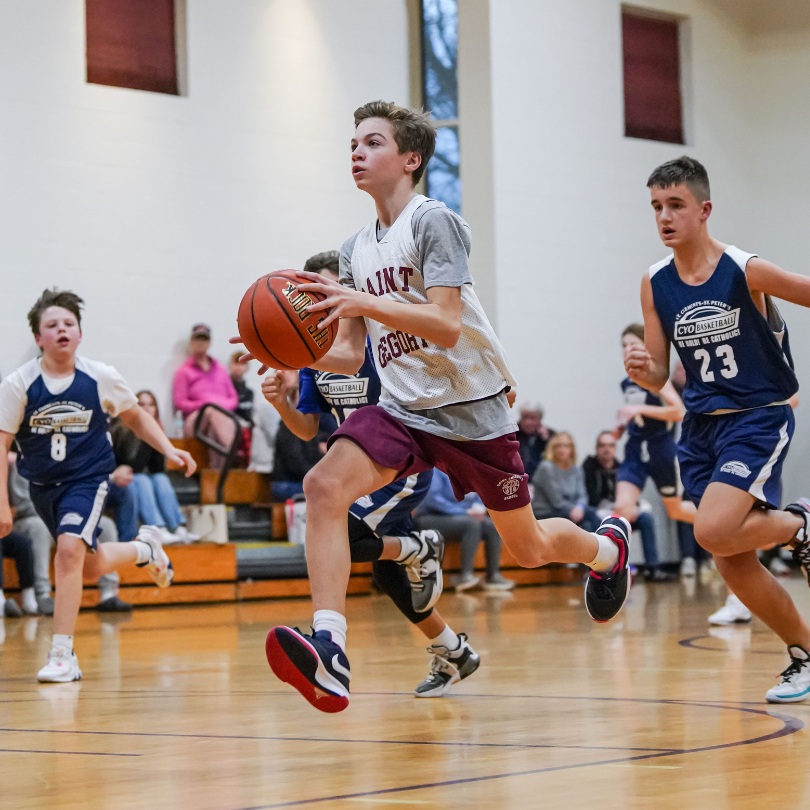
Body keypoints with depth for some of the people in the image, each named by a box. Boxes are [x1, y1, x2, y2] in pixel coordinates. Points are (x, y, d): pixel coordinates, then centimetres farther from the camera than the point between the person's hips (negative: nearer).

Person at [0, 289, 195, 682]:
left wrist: (169, 449, -6)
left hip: (88, 477, -3)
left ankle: (63, 654, -20)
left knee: (69, 549, -26)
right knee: (89, 566, 16)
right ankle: (143, 548, 49)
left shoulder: (101, 378, -11)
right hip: (42, 483, 3)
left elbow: (135, 415, 6)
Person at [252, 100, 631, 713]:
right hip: (402, 408, 5)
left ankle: (606, 545, 46)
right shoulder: (356, 250, 10)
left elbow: (447, 326, -23)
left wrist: (365, 302, -35)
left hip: (470, 406, -5)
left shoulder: (434, 221, -12)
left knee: (529, 548, 9)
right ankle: (329, 653, -35)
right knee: (324, 486, -25)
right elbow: (350, 356, 10)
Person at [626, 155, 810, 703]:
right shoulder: (656, 285, 0)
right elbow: (658, 378, 4)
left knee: (714, 531, -26)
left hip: (759, 418, -5)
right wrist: (642, 370, -18)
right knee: (734, 565, 4)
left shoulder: (747, 271, -15)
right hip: (701, 427, 6)